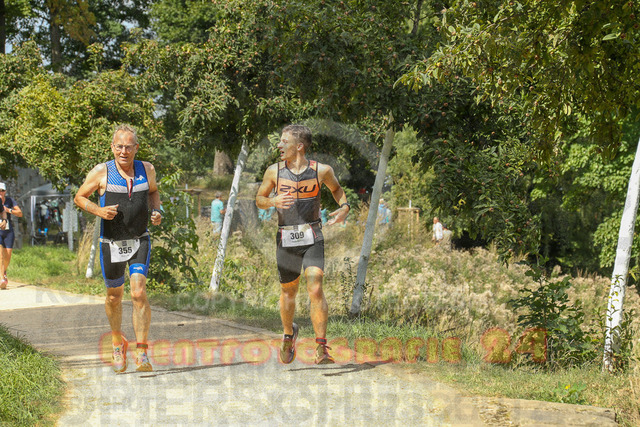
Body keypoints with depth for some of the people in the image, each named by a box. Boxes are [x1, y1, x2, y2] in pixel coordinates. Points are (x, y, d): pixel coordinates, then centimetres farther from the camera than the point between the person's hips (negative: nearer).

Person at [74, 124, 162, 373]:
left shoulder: (146, 169, -1)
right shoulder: (101, 173, -9)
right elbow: (79, 197, 1)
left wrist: (156, 211, 1)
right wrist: (99, 211, -17)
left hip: (139, 241, 0)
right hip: (111, 243, 0)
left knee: (139, 292, -17)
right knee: (114, 296, 13)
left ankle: (141, 353, -15)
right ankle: (117, 343, 39)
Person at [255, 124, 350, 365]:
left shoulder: (322, 171, -2)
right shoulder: (274, 171, 0)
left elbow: (336, 189, 19)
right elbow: (259, 200, 11)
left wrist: (344, 207, -1)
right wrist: (273, 202, -12)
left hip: (312, 239, -2)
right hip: (286, 240, 2)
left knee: (315, 289, -17)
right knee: (288, 291, 13)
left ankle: (321, 349, -14)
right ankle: (289, 335, 41)